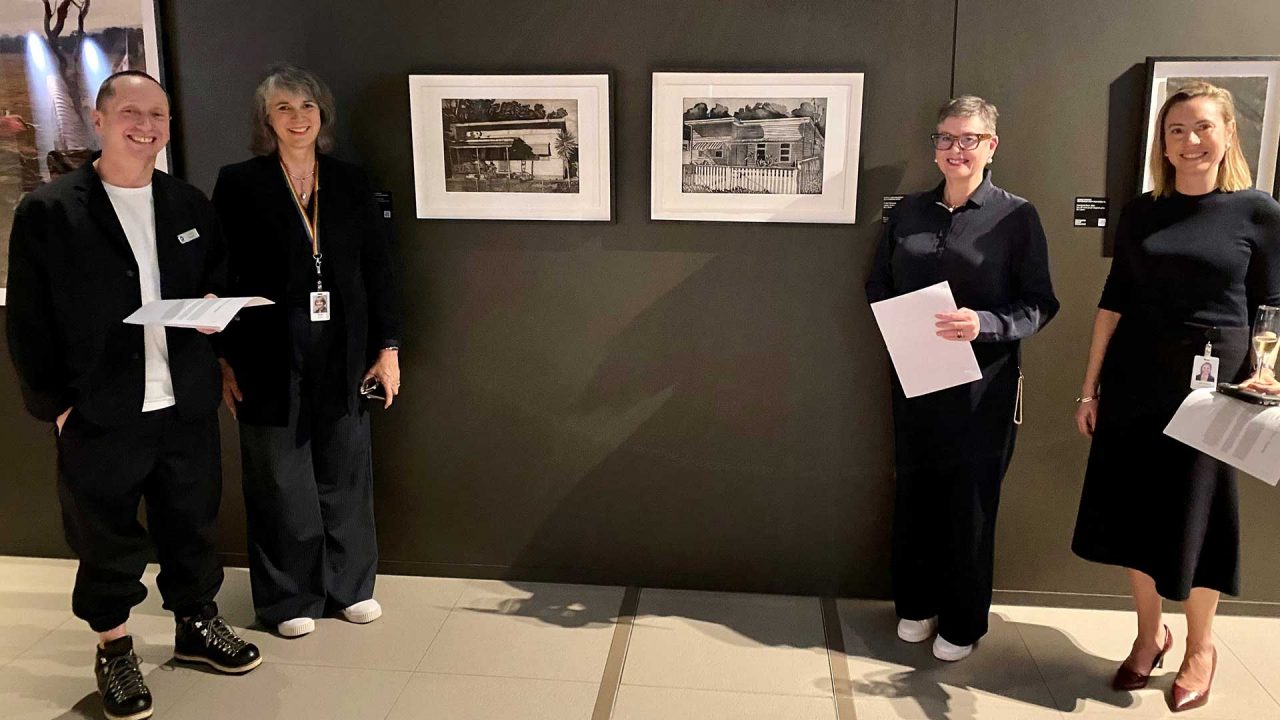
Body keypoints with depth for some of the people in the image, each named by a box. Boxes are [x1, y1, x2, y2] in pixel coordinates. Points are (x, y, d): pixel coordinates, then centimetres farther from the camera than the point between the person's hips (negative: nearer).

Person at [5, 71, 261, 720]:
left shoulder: (190, 205, 8)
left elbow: (222, 275, 18)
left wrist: (215, 303, -4)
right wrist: (54, 403, -8)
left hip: (187, 406, 4)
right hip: (99, 416, -4)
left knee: (192, 525, 17)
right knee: (106, 542, 11)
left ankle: (197, 624, 36)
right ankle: (113, 649, 30)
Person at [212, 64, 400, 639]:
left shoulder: (350, 183, 7)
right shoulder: (239, 184, -1)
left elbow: (378, 269, 7)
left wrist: (388, 346, 3)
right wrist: (224, 360, -5)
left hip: (343, 354, 3)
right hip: (272, 358, -2)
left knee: (345, 475, 12)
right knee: (280, 482, 8)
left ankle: (350, 585, 28)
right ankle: (289, 597, 24)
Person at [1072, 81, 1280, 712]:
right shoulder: (1141, 213, 5)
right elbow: (1113, 303, 6)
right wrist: (1089, 387, 5)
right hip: (1134, 382, 3)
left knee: (1194, 517, 7)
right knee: (1134, 509, 9)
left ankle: (1200, 647, 29)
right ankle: (1148, 633, 29)